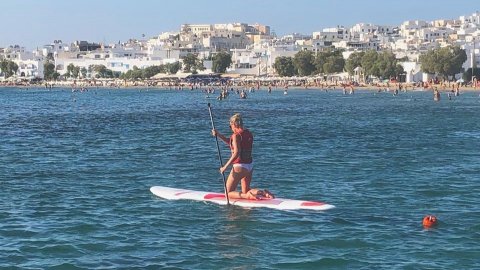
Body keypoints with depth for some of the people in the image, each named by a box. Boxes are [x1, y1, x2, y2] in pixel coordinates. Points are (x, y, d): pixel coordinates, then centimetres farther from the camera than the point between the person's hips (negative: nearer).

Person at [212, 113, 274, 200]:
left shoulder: (236, 135, -16)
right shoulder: (248, 134, 9)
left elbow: (236, 153, -26)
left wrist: (225, 167, -23)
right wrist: (218, 135, 12)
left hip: (239, 166, -8)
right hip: (250, 165, 8)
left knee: (228, 193, 4)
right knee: (245, 191, 22)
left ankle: (247, 196, -20)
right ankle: (263, 192, -3)